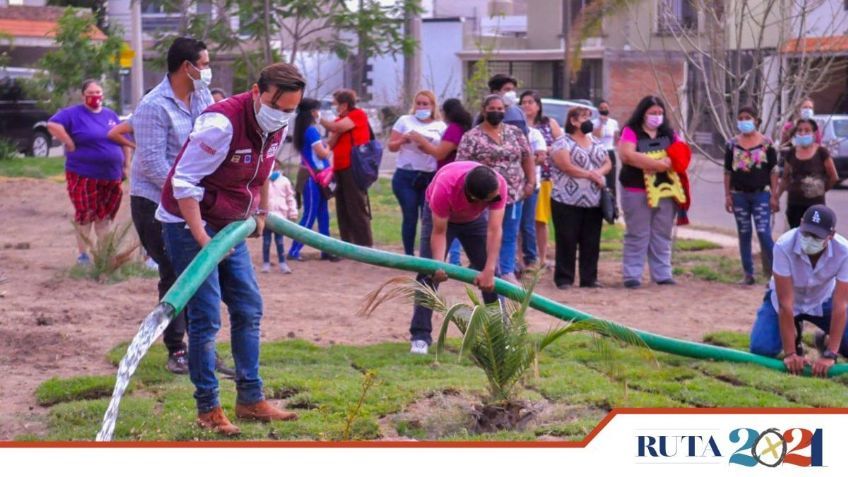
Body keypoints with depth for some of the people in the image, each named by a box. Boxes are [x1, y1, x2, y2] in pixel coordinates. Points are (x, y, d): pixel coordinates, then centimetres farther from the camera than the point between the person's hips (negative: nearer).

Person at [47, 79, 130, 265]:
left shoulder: (111, 115, 14)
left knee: (106, 215, 10)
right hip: (84, 175, -5)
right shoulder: (74, 114, -4)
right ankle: (83, 253, 6)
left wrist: (126, 165, 13)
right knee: (85, 214, -1)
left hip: (112, 175, 5)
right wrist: (71, 145, -19)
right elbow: (53, 125, -19)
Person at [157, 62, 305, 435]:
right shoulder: (222, 123, -27)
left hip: (230, 225, 9)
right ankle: (208, 409, 1)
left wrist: (261, 213, 24)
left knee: (249, 310, 10)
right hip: (188, 223, -8)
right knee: (205, 318, -8)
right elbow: (184, 183, -26)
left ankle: (250, 400, 19)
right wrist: (203, 240, -28)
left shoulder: (276, 126, -1)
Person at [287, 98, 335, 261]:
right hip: (313, 178, -9)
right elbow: (323, 154, -16)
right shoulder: (312, 131, -15)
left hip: (313, 177, 9)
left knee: (323, 215, 10)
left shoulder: (304, 130, 13)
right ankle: (294, 251, -4)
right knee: (309, 216, -6)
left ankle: (326, 250, 13)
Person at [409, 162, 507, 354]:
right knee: (429, 274, -13)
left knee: (492, 277, -3)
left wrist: (489, 270, -45)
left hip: (475, 218, 3)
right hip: (439, 215, -2)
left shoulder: (498, 185, -37)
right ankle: (421, 335, -10)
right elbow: (439, 232, -33)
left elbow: (495, 230, -38)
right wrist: (439, 264, -48)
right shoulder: (445, 187, -43)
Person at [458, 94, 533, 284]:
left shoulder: (515, 133, 10)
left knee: (510, 236, 9)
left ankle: (507, 272, 17)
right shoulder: (472, 137, -2)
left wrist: (531, 182, 4)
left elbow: (527, 158, 14)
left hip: (513, 195, 4)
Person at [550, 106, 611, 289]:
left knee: (591, 242, 4)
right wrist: (591, 175, -11)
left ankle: (589, 278, 10)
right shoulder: (563, 143, -3)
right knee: (567, 241, -4)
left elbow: (607, 163, 15)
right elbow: (566, 166, -16)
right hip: (568, 201, -6)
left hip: (594, 202, 6)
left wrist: (600, 172, -8)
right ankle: (564, 279, 2)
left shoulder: (597, 144, 18)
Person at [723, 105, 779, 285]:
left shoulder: (766, 143, -2)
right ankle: (748, 274, 12)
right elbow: (728, 171, 7)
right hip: (739, 195, 3)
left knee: (764, 234, -11)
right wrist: (727, 196, 2)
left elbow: (773, 171, -1)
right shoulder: (732, 144, 5)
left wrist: (774, 196, -6)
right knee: (744, 235, 7)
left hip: (761, 194, -3)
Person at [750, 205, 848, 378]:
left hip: (823, 301, 1)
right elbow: (785, 303, -34)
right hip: (783, 300, -1)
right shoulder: (784, 246, -37)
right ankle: (793, 337, 15)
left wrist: (830, 355, -38)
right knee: (761, 349, -19)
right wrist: (790, 353, -35)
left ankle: (826, 341, 21)